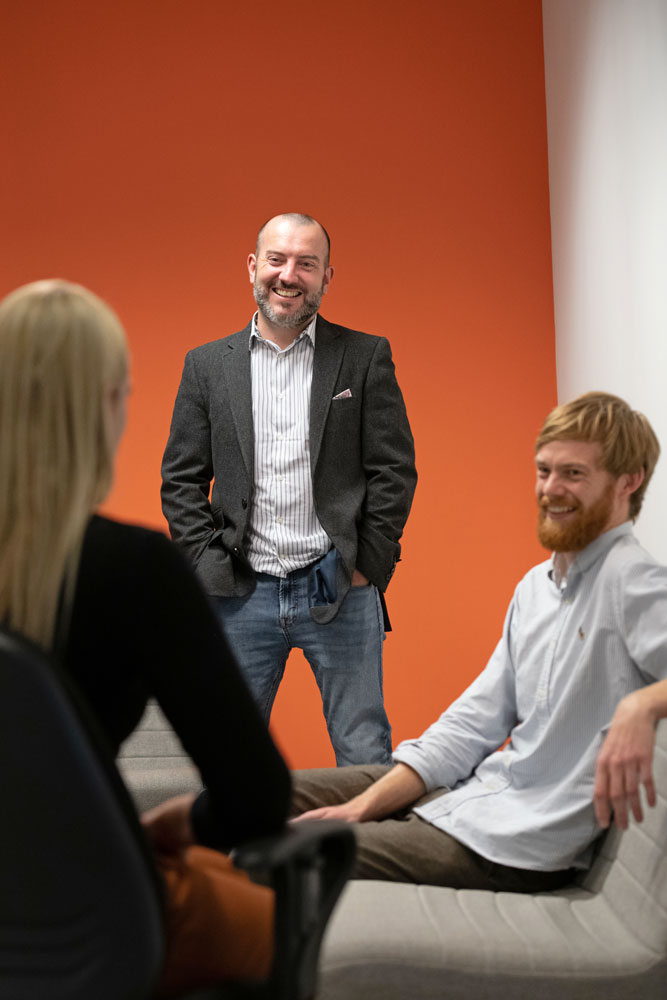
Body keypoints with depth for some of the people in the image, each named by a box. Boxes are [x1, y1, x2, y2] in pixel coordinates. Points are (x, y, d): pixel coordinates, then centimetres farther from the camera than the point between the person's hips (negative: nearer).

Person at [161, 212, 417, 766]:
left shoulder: (366, 357, 4)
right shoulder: (207, 364, 9)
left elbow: (395, 471, 2)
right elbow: (181, 480, 8)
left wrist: (366, 567, -4)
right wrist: (208, 568, -1)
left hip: (340, 593, -1)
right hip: (241, 595, 2)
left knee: (365, 756, 4)